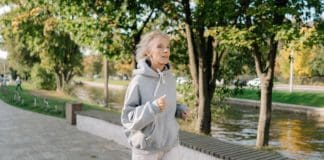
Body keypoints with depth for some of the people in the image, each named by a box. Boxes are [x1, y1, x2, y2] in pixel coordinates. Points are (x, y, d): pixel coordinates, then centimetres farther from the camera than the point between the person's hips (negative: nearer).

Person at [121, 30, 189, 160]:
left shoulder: (170, 78, 1)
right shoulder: (139, 81, -16)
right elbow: (128, 118, -17)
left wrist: (180, 110, -3)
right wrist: (153, 107, -30)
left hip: (170, 145, 5)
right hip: (146, 147, -4)